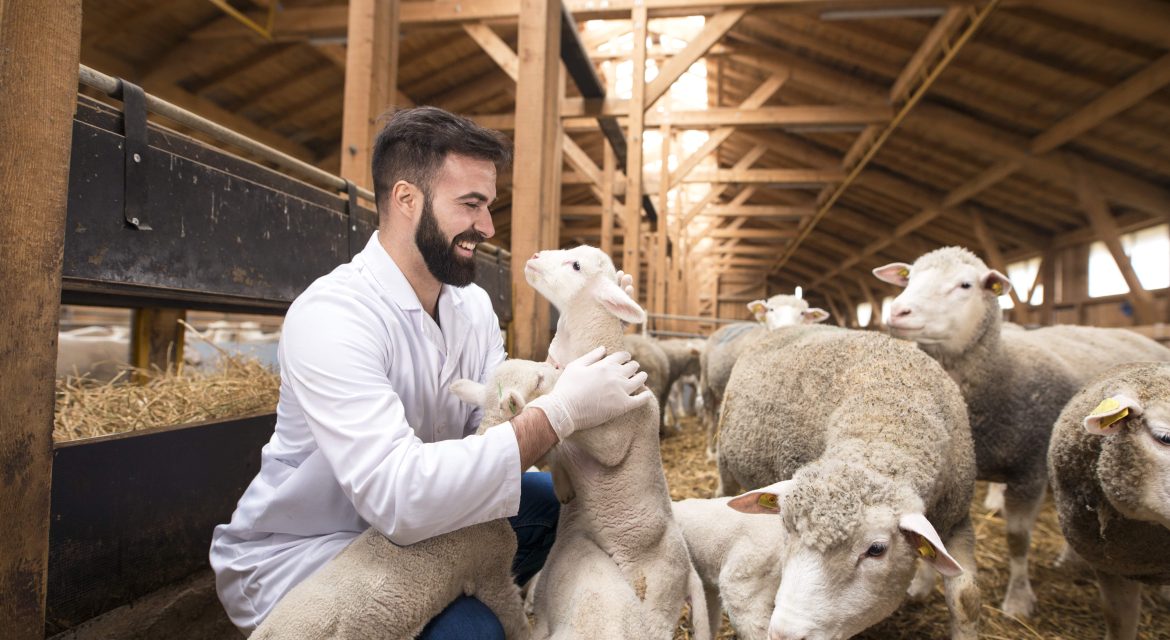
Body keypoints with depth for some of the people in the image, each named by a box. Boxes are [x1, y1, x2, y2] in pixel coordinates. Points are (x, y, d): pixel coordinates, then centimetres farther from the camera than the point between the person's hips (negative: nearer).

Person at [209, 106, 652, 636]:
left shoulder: (472, 304, -2)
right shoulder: (330, 315, -27)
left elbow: (497, 424, -10)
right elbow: (399, 498, -36)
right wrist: (557, 413, -34)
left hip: (406, 526, 7)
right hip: (292, 557, -7)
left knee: (553, 497, -4)